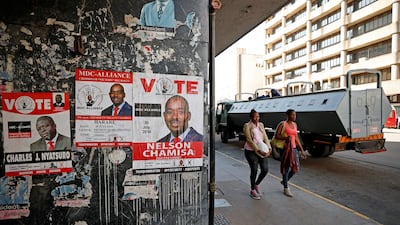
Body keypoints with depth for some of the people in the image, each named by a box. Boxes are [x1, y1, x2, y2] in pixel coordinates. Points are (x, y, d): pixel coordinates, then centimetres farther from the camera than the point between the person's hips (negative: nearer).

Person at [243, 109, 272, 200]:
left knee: (265, 169, 2)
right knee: (254, 170, -1)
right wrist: (258, 150, -20)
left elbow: (265, 137, 8)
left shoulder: (261, 125, 12)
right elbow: (249, 140, -14)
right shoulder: (247, 126, -7)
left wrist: (269, 148, -6)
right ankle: (252, 190, 19)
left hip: (262, 151, 5)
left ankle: (257, 184, 30)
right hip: (251, 151, -5)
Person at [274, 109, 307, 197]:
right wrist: (286, 138, -28)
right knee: (286, 168, 1)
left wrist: (302, 150, 14)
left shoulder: (295, 124, 12)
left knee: (296, 167, 8)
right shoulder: (282, 124, -9)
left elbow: (296, 138, 16)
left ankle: (284, 181, 33)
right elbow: (276, 136, -11)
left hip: (294, 148, 7)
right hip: (285, 148, -7)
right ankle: (286, 189, 17)